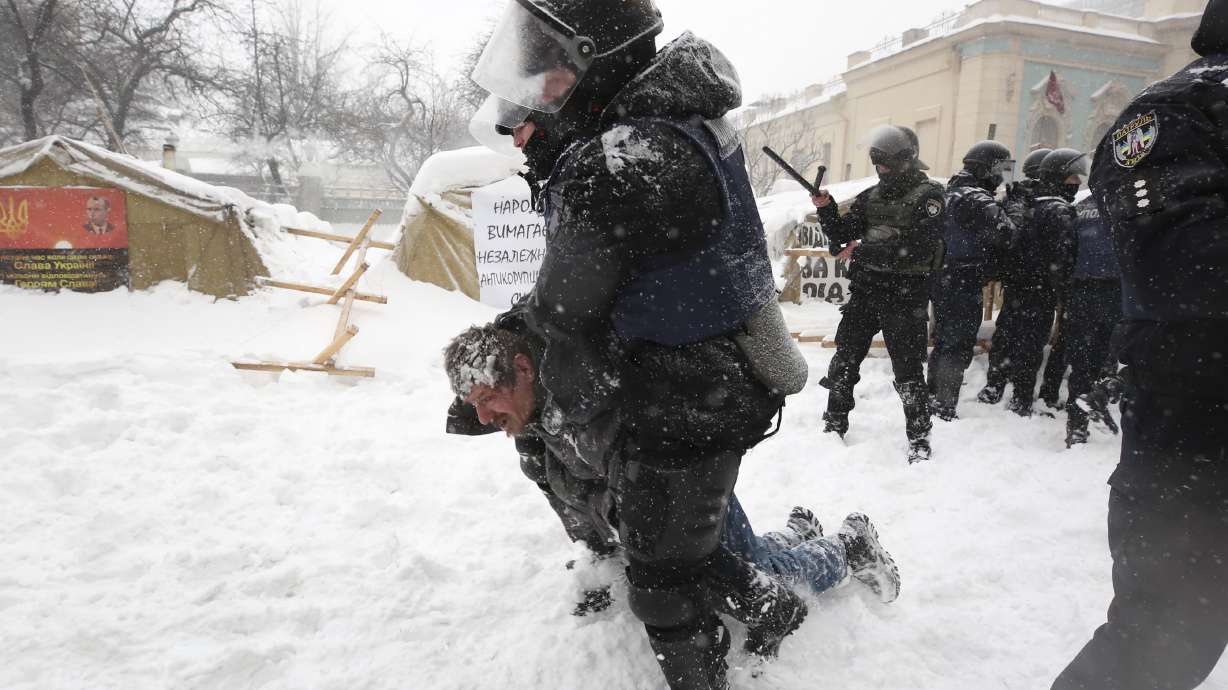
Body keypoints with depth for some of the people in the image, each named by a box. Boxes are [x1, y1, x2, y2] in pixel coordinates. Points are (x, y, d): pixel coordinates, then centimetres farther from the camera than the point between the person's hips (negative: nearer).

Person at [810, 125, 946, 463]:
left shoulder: (928, 195, -6)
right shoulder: (871, 196, 12)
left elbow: (918, 247, -18)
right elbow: (842, 233, 10)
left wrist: (868, 252, -18)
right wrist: (826, 208, -6)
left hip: (905, 294, -5)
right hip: (865, 288, 6)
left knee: (908, 371, 0)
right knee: (844, 360, 9)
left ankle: (919, 437, 16)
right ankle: (834, 424, 24)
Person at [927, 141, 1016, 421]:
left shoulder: (950, 194, 14)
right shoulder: (978, 199, -16)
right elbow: (1006, 236, -21)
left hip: (942, 282, 9)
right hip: (965, 286, -9)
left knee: (943, 343, 18)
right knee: (959, 349, -2)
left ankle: (933, 399, 28)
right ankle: (945, 411, 2)